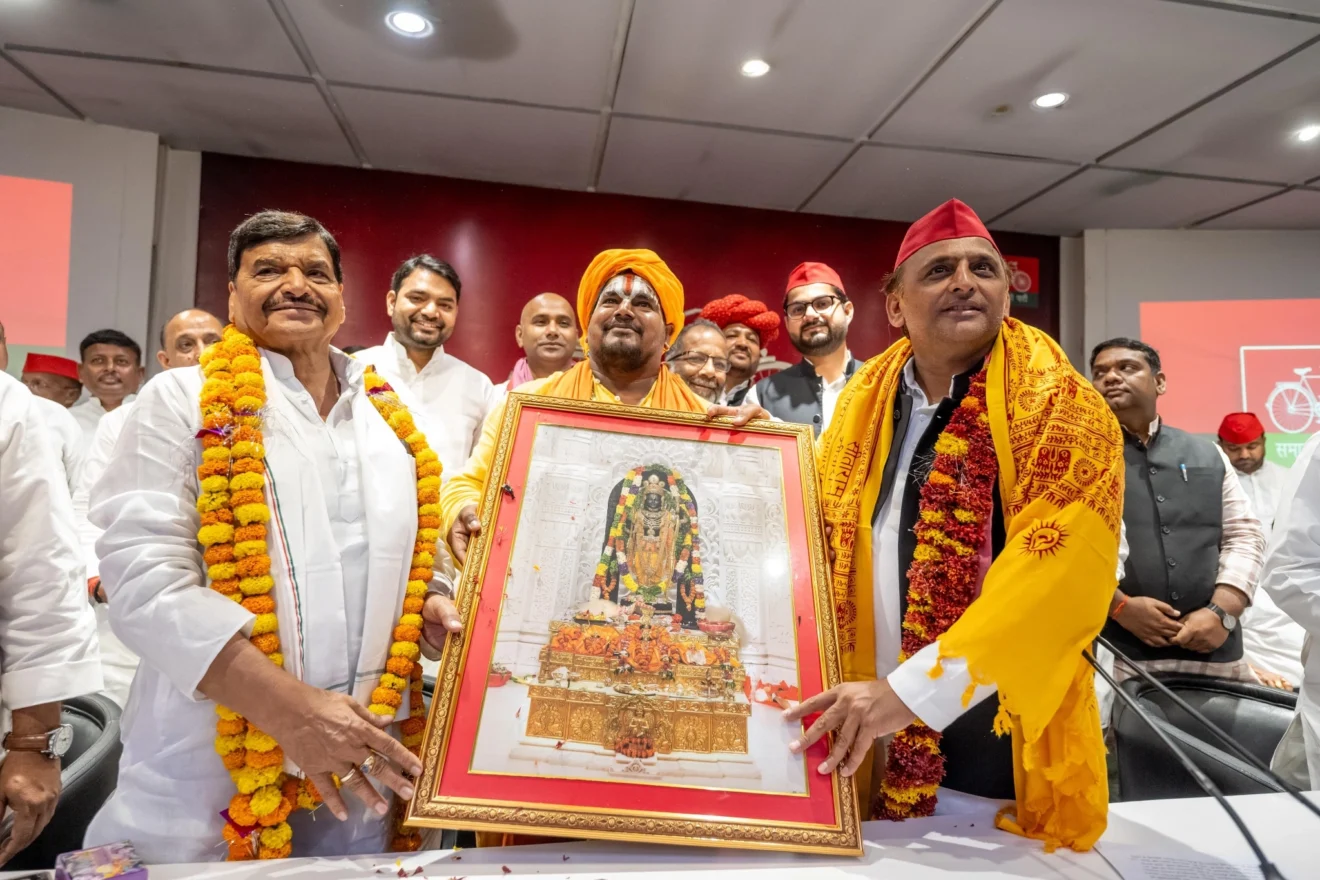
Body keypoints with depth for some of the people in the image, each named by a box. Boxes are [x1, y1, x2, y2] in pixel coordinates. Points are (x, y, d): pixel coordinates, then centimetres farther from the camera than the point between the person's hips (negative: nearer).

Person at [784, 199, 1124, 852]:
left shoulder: (1061, 410, -11)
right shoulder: (863, 400, 4)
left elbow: (1057, 573, -23)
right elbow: (822, 530, 17)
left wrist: (912, 688, -28)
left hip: (998, 729, -3)